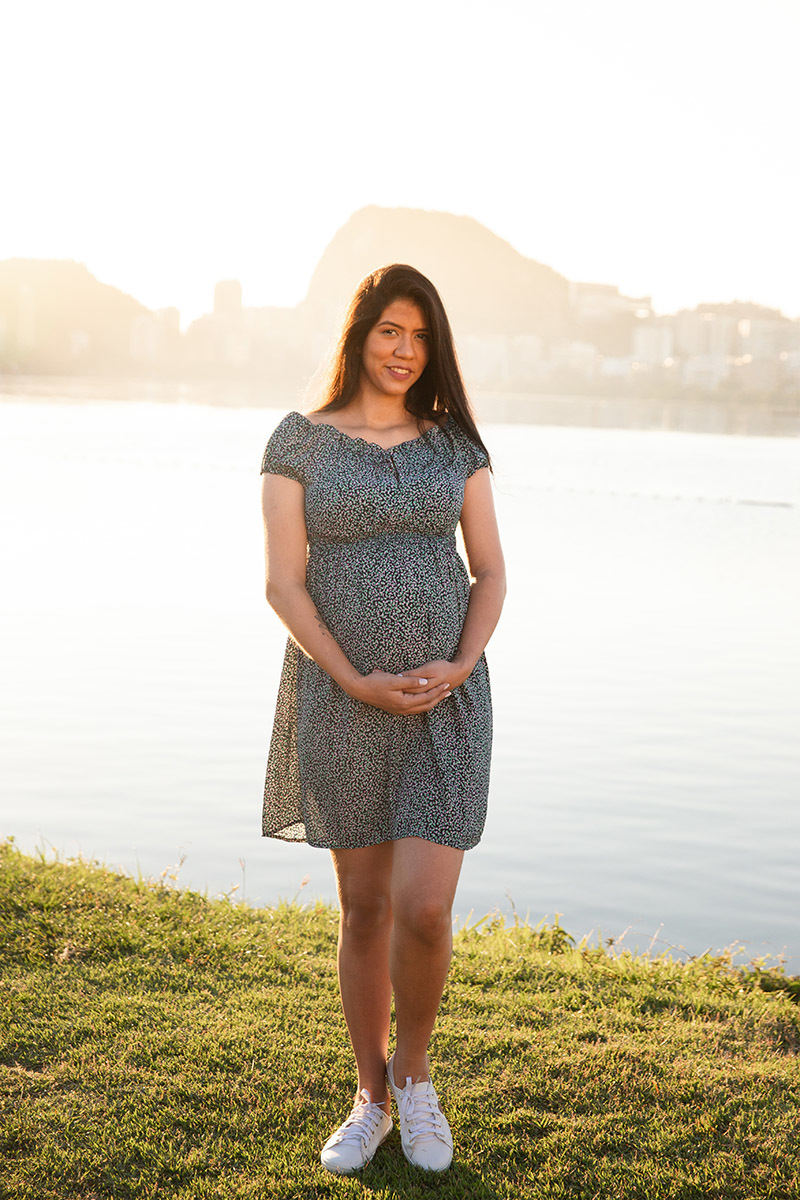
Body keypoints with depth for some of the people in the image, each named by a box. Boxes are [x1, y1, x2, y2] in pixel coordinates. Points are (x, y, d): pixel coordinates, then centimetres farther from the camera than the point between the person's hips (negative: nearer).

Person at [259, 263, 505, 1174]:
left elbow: (490, 573, 7)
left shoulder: (454, 444, 6)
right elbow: (284, 582, -5)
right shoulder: (299, 440, -1)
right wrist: (357, 682, -15)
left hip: (447, 698, 1)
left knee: (424, 908, -7)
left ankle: (414, 1074, 21)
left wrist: (460, 666, -10)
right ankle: (370, 1098, 26)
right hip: (340, 698, -1)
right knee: (363, 907, 8)